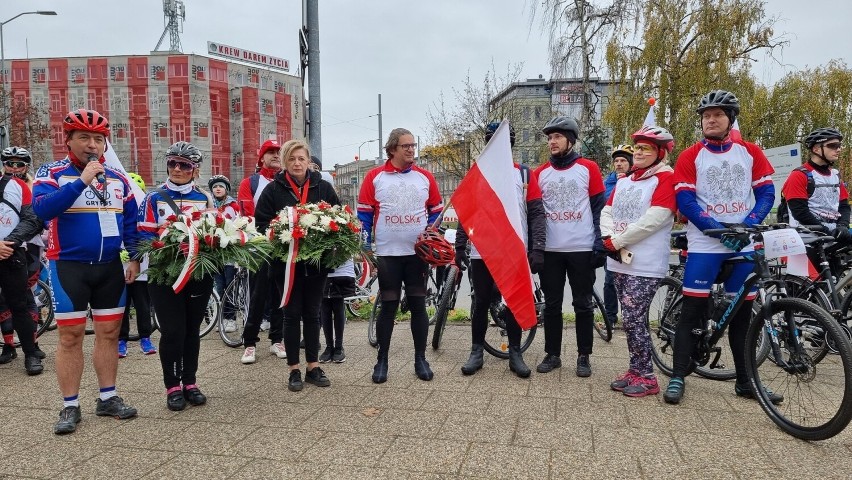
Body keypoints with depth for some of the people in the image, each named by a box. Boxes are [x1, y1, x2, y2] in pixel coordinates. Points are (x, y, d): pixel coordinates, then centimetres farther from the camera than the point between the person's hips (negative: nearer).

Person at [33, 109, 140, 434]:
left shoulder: (117, 178, 8)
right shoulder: (52, 173, -5)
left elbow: (130, 221, 11)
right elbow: (42, 209, -23)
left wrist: (135, 257, 2)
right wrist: (82, 180, -28)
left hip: (110, 267, 4)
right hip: (69, 266, -4)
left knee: (109, 332, 8)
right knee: (71, 336, 1)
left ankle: (108, 398, 20)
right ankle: (70, 407, 12)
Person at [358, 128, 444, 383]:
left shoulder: (425, 177, 7)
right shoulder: (374, 177, 1)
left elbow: (436, 212, 12)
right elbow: (364, 214, 2)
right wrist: (365, 247, -3)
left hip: (418, 253, 2)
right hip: (387, 254, -2)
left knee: (418, 305, 7)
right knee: (388, 307, 3)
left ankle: (421, 359, 18)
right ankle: (381, 360, 15)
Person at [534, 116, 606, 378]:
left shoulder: (589, 168, 1)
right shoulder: (540, 173, 8)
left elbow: (599, 208, -1)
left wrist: (600, 244, -8)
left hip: (582, 249, -2)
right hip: (550, 250, 3)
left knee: (583, 305, 6)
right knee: (552, 305, 8)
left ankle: (584, 357, 17)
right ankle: (552, 354, 19)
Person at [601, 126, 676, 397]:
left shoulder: (665, 178, -6)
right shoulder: (623, 181, 18)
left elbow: (654, 219, -17)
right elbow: (606, 212, 11)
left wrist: (617, 241, -14)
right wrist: (609, 240, -9)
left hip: (645, 265, -7)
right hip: (619, 262, 7)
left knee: (633, 319, -7)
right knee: (633, 319, 13)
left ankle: (646, 377, 7)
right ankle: (636, 370, 24)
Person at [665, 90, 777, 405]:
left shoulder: (751, 153, 8)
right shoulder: (690, 156, 1)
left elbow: (766, 192, 4)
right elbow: (685, 201, -6)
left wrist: (747, 226, -12)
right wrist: (718, 230, -17)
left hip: (744, 245, 3)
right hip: (704, 245, -2)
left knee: (742, 314, 9)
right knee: (692, 312, -4)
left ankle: (745, 381, 21)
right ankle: (677, 378, 4)